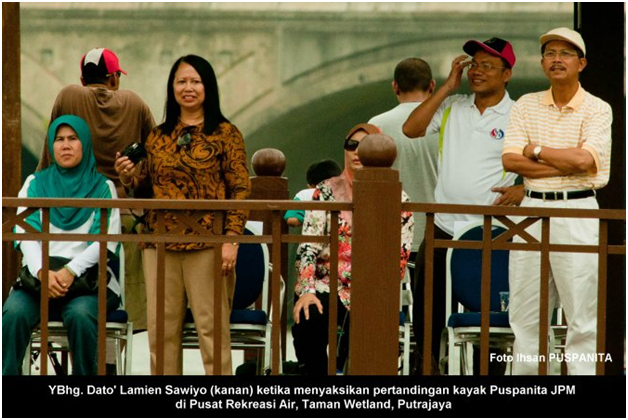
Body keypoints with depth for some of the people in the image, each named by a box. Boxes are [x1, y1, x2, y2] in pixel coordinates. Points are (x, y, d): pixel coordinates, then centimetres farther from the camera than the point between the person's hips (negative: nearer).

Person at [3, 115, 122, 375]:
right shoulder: (36, 183, 19)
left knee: (80, 315, -35)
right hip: (39, 274, 2)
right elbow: (25, 232, 6)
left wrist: (71, 271, -16)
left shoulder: (102, 187, 13)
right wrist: (43, 272, -14)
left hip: (88, 276, -2)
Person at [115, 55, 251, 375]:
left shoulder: (225, 133, 2)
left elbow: (240, 189, -3)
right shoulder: (158, 137, 14)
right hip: (160, 243, 4)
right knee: (161, 329, 4)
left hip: (206, 244, -4)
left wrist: (232, 238, -12)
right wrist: (129, 176, -1)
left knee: (211, 327, -5)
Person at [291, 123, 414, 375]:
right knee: (307, 321, -31)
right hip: (327, 285, 1)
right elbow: (308, 246, 0)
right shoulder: (326, 192, 10)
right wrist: (307, 290, -16)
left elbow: (400, 259, 4)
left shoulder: (397, 200, 8)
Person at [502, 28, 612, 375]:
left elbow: (583, 160, -15)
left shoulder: (597, 110, 0)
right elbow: (510, 160, -2)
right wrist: (565, 165, -10)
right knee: (525, 314, 6)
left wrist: (535, 149, -4)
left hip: (577, 211, -4)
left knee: (582, 317, -4)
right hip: (532, 209, 4)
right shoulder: (527, 106, 10)